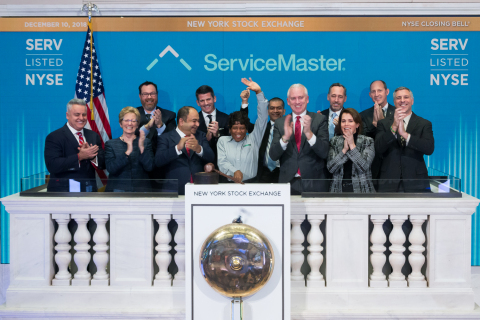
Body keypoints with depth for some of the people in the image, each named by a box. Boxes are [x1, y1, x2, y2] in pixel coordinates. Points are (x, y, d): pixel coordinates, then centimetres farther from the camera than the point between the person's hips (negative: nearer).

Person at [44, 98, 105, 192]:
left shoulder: (94, 136, 12)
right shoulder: (54, 137, -4)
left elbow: (102, 165, 7)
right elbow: (52, 166, -16)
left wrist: (92, 156, -14)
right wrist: (79, 157, -22)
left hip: (89, 191, 5)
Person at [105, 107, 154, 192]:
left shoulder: (146, 142, 7)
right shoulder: (110, 144, 6)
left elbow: (149, 167, -5)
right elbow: (111, 169, -9)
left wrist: (142, 148, -17)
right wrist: (127, 152, -20)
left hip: (141, 189, 1)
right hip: (117, 190, -1)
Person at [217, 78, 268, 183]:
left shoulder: (253, 139, 12)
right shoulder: (223, 140, 14)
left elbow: (263, 117, 5)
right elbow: (222, 162, 4)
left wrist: (259, 92, -1)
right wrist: (234, 171, -17)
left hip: (251, 183, 0)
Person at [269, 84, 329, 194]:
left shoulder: (319, 119, 2)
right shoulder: (280, 123, 6)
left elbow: (324, 153, -8)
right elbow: (273, 156, -3)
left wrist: (309, 133, -22)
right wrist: (285, 137, -20)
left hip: (314, 184, -1)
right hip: (288, 182, 1)